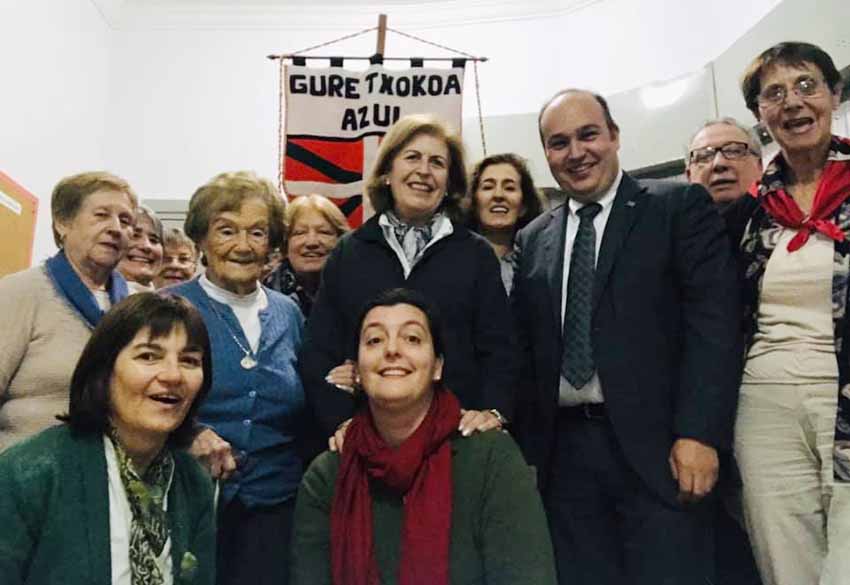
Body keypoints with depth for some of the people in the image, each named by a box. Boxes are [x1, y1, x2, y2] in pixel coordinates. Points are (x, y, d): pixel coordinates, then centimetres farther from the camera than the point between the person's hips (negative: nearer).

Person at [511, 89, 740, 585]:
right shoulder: (533, 241, 14)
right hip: (564, 452, 4)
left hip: (656, 444, -3)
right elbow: (527, 348, 13)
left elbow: (713, 320, -7)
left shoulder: (681, 207, 2)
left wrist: (699, 433, -15)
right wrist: (525, 448, 7)